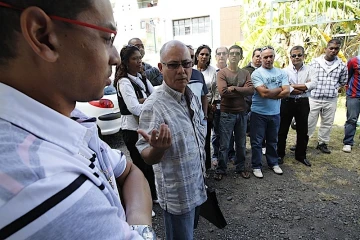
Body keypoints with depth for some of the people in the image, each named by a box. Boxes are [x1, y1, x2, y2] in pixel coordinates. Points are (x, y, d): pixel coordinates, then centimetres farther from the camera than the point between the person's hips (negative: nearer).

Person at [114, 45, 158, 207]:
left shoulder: (141, 77, 9)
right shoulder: (124, 81, -16)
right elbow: (135, 108, -24)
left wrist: (145, 101, -15)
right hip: (132, 129, -7)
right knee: (140, 164, 6)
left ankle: (152, 195, 37)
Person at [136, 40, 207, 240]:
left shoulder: (192, 97, -1)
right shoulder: (154, 106, -25)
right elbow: (147, 157, -24)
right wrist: (157, 148, -46)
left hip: (196, 186, 7)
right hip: (177, 194, -7)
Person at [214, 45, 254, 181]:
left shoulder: (245, 73, 8)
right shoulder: (222, 73, -4)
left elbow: (251, 90, -8)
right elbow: (223, 92, -18)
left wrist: (233, 88, -14)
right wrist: (242, 91, -9)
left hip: (242, 113, 4)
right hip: (227, 113, -4)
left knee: (241, 144, 15)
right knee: (224, 145, 4)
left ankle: (240, 168, 32)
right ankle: (221, 170, 20)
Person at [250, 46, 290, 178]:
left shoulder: (281, 73, 4)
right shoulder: (256, 73, -9)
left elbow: (286, 92, -6)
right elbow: (263, 93, -20)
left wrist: (269, 93, -14)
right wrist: (279, 89, -6)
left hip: (275, 113, 4)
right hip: (259, 113, -4)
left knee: (273, 141, 19)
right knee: (256, 142, 5)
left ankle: (273, 163, 36)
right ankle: (256, 166, 20)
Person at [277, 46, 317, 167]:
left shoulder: (310, 70, 3)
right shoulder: (285, 71, -2)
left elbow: (313, 84, -15)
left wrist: (293, 86, -16)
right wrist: (304, 87, -12)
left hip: (303, 103, 2)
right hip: (287, 102, -2)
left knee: (303, 131, 12)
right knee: (282, 130, 7)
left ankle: (301, 155, 30)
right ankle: (280, 154, 22)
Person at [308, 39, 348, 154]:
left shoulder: (342, 66, 3)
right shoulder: (315, 62, -1)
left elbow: (343, 82, 15)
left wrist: (334, 88, 5)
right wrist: (311, 88, 0)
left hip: (331, 100, 3)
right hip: (314, 98, -2)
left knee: (327, 123, 12)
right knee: (309, 122, 3)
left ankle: (322, 143, 27)